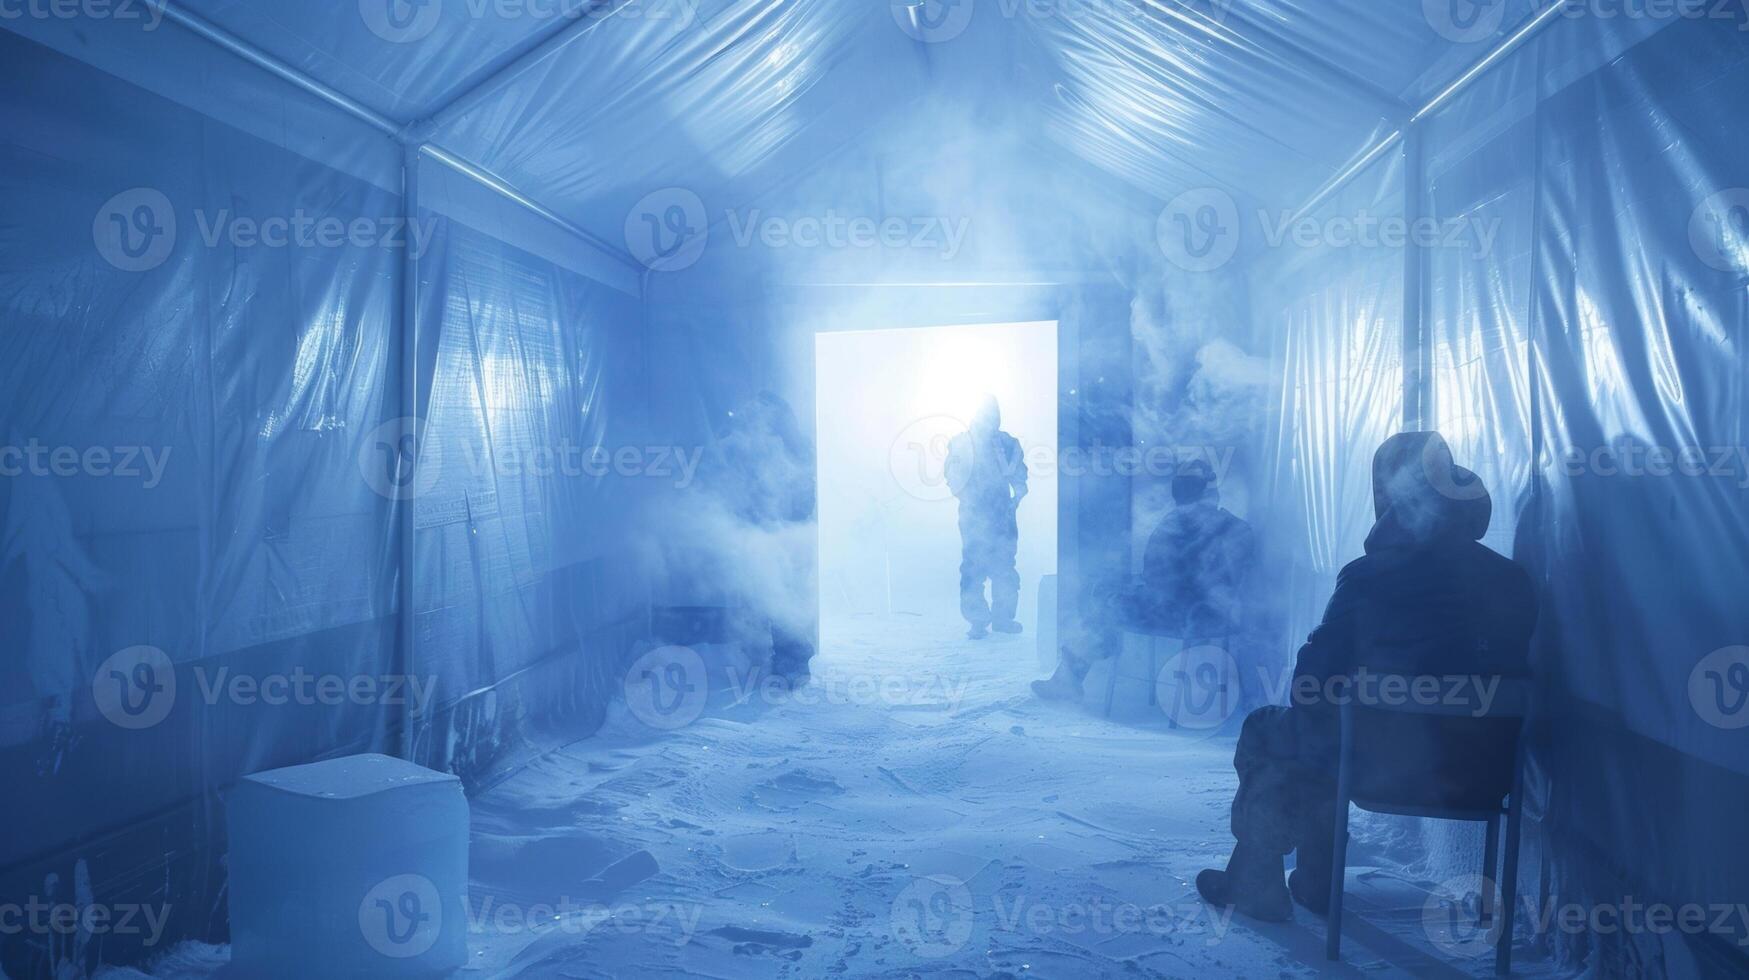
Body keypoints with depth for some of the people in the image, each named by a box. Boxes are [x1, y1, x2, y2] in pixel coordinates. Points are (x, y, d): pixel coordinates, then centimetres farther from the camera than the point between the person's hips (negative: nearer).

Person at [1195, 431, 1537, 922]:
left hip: (1387, 765, -6)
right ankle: (1314, 882, 38)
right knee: (1311, 731, 30)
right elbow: (1515, 673, 10)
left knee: (1263, 732, 20)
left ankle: (1256, 884, 27)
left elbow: (1314, 676, -10)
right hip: (1477, 772, 6)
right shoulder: (1512, 580, 0)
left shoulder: (1372, 576, -16)